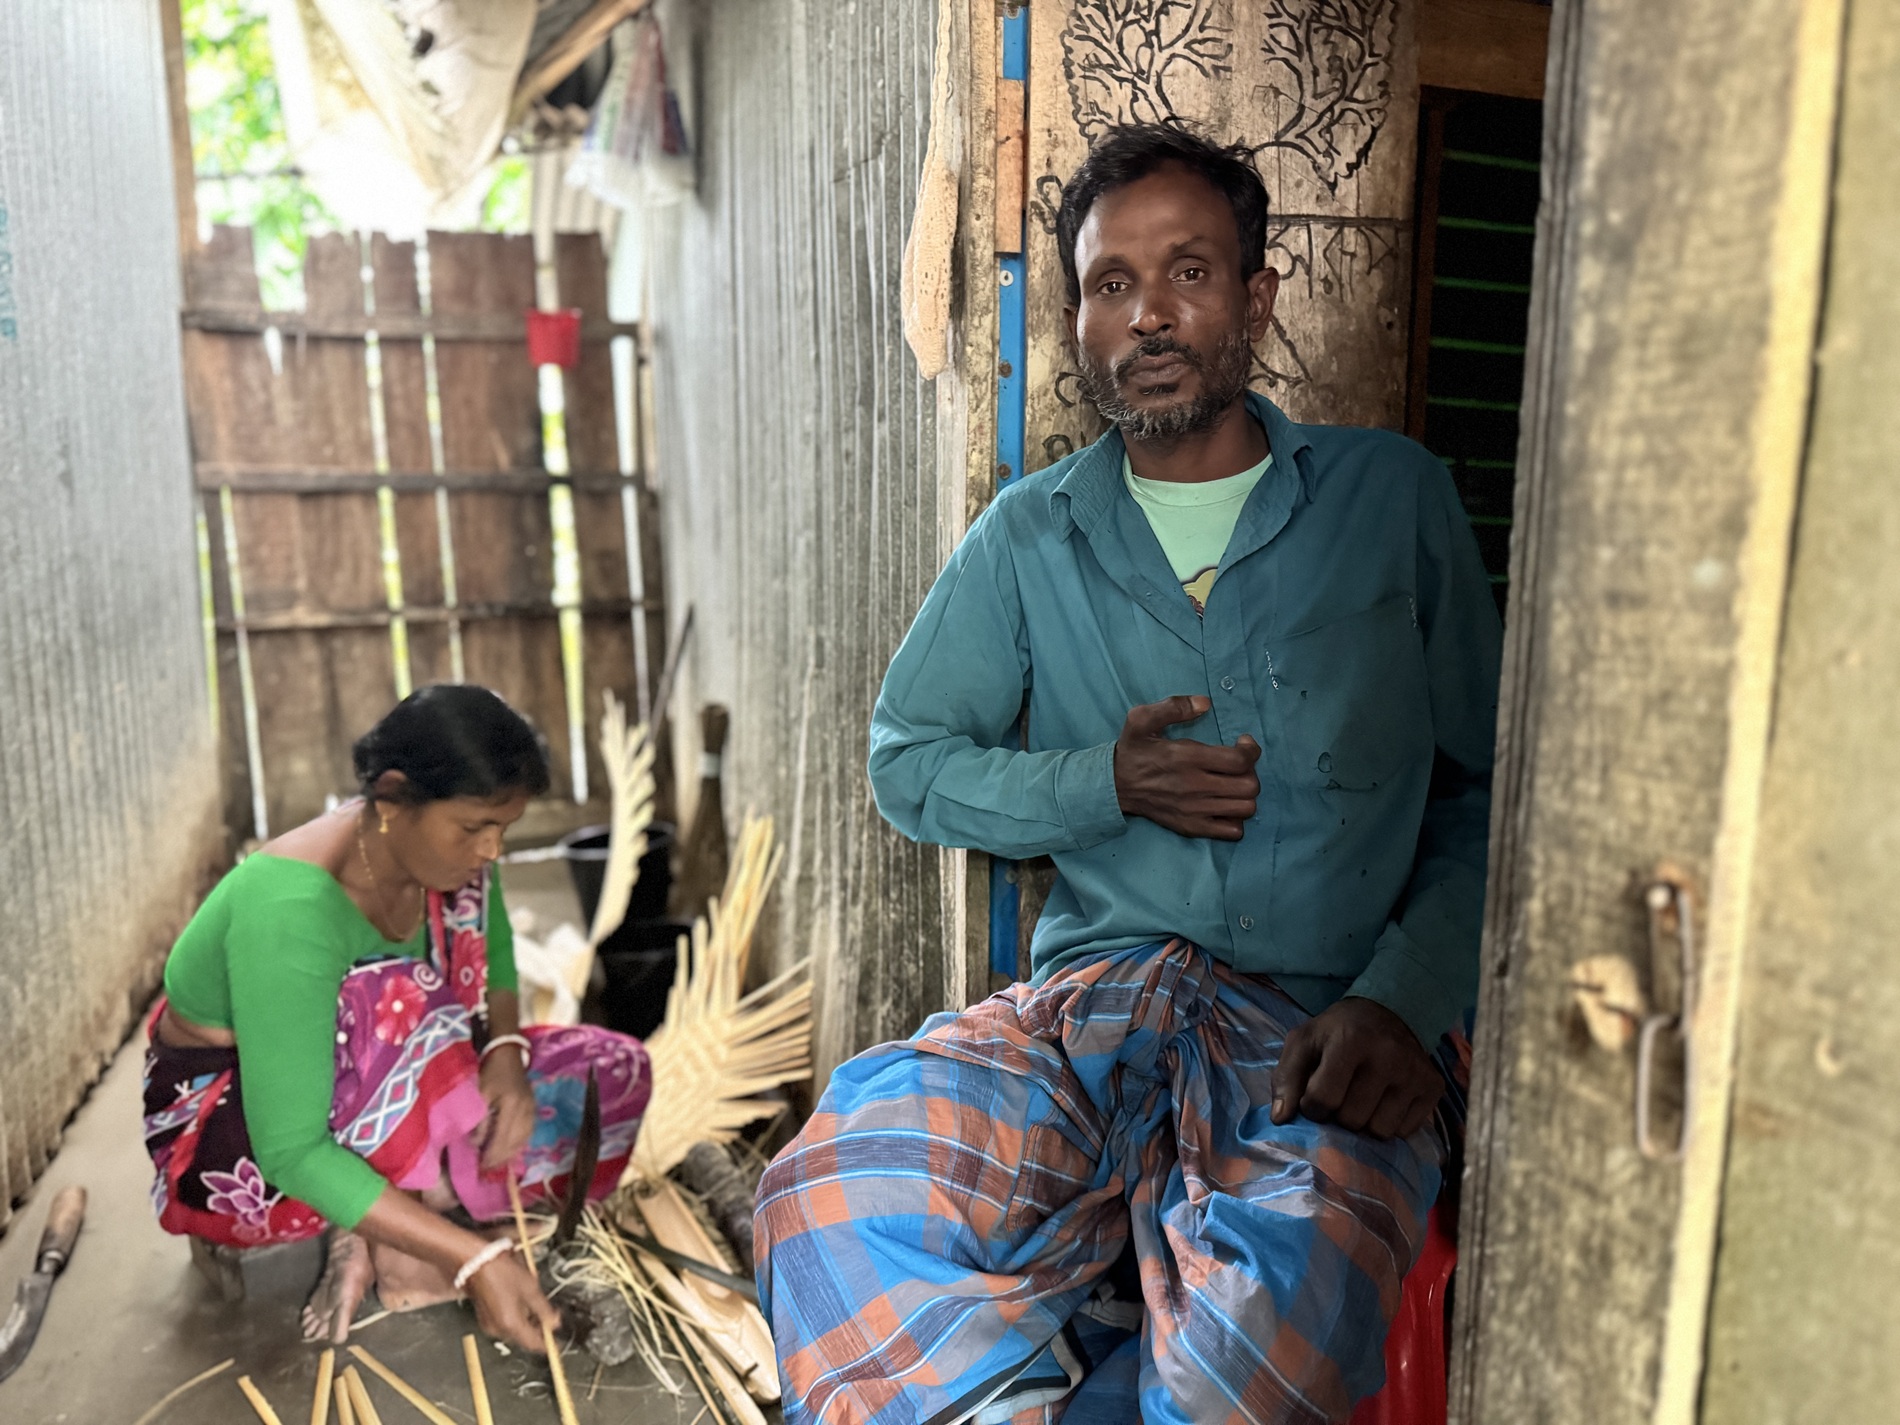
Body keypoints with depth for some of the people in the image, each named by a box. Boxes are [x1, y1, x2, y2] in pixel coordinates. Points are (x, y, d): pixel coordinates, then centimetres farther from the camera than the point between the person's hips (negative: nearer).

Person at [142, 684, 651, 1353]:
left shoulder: (441, 854, -13)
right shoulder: (291, 907, -34)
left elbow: (493, 961, 7)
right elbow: (292, 1153, -34)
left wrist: (506, 1053, -15)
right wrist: (473, 1261, -36)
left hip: (359, 1100, 7)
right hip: (227, 1134, -7)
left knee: (616, 1073, -5)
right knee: (409, 1010, -37)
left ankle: (365, 1236, -8)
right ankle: (369, 1239, -12)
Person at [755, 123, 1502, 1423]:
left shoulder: (1395, 501, 9)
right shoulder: (1028, 536, 12)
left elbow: (1488, 795, 9)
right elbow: (909, 764, 14)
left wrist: (1407, 1000, -8)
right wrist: (1101, 785, -3)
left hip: (1329, 1027, 0)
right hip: (1093, 999, 1)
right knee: (836, 1196, -29)